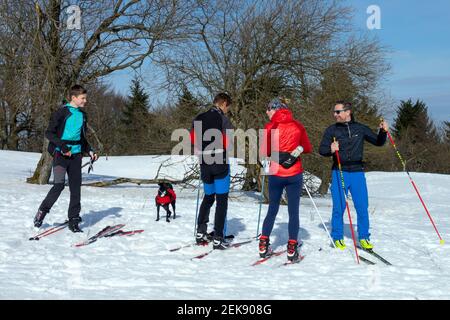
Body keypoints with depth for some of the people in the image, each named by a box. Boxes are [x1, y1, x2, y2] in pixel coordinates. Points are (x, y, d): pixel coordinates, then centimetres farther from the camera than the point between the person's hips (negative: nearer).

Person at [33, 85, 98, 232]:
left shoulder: (82, 115, 15)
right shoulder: (62, 112, -5)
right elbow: (49, 133, -7)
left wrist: (90, 151, 11)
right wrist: (62, 145, -18)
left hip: (76, 154, 6)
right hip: (60, 153, -6)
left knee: (76, 187, 3)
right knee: (59, 184, -17)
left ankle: (73, 220, 9)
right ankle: (42, 211, 4)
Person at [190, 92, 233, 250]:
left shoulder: (199, 119, 7)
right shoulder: (223, 119, -10)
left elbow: (193, 138, 12)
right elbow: (227, 142, -15)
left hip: (204, 164, 6)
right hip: (220, 163, -6)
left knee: (208, 197, 22)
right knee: (222, 200, 0)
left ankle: (200, 232, 17)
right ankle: (218, 238, -2)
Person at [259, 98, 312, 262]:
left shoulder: (270, 127, -4)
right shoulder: (297, 126, 2)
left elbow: (264, 152, -2)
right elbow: (308, 148, 9)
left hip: (275, 174, 0)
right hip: (294, 174, 0)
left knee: (272, 210, 14)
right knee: (293, 211, 4)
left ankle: (263, 245, 15)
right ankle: (292, 249, 1)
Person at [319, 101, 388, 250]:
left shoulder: (360, 129, 8)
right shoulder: (332, 130, 4)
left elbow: (378, 142, 15)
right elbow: (322, 149, 3)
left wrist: (383, 132, -4)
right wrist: (330, 150, -18)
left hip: (357, 172, 1)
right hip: (339, 172, -1)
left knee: (362, 207, 0)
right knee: (339, 207, -1)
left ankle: (364, 238, 13)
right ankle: (337, 238, 13)